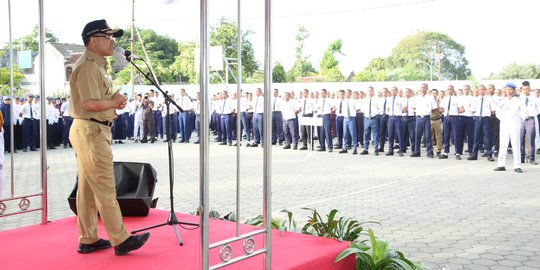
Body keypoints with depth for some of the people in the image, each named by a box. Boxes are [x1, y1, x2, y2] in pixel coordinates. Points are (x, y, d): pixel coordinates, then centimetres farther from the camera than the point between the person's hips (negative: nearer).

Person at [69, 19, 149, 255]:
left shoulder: (96, 65, 19)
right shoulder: (88, 66, -15)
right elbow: (91, 104, -24)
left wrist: (113, 100, 7)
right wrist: (115, 102, -9)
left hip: (92, 131, 11)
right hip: (91, 131, -11)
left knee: (88, 188, 13)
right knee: (105, 188, -6)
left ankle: (88, 240, 21)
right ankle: (120, 240, 1)